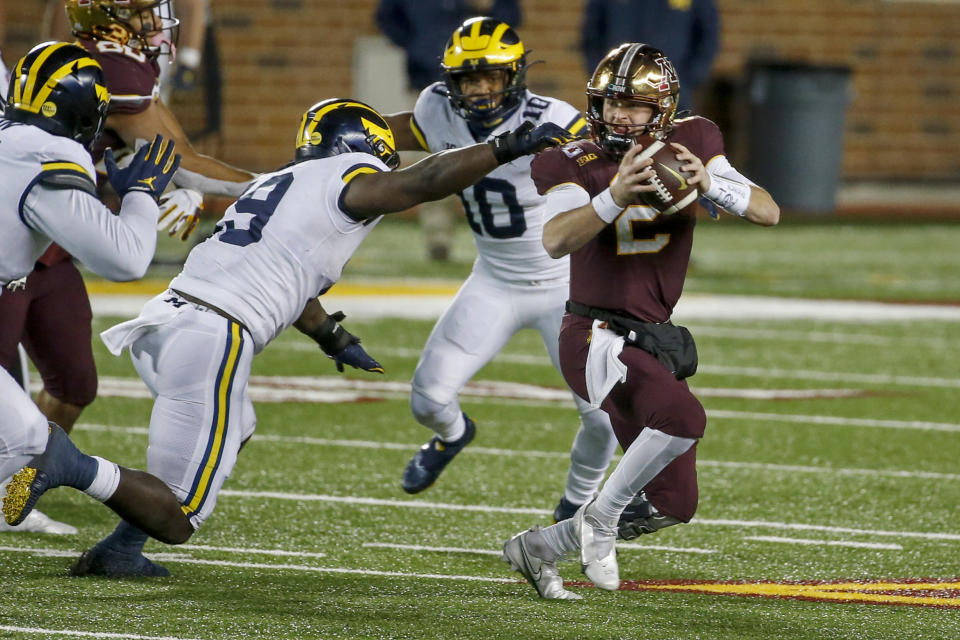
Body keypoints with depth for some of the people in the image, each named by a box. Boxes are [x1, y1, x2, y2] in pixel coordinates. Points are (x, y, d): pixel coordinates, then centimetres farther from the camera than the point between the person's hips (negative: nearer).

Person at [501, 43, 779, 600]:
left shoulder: (688, 146, 3)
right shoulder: (576, 164, -8)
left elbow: (769, 213, -5)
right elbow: (556, 241, -27)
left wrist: (709, 183, -25)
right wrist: (615, 197, -43)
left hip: (652, 344, 7)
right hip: (596, 339, -7)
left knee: (675, 504, 12)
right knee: (684, 417, -35)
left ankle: (538, 548, 26)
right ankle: (601, 517, -15)